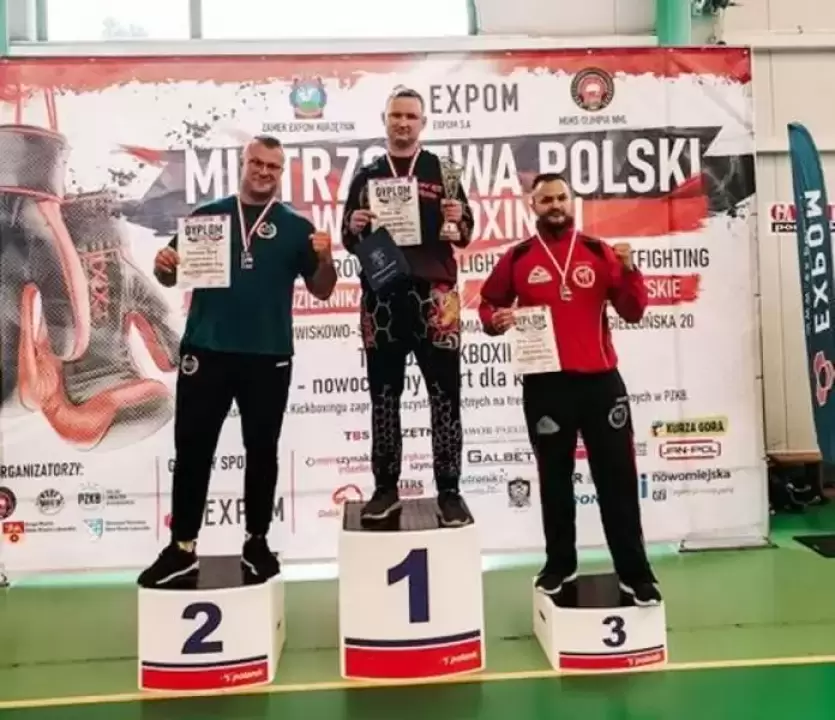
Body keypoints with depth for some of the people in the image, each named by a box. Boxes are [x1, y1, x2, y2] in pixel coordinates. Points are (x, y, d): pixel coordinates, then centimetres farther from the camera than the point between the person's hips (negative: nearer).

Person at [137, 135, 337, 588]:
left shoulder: (295, 227, 6)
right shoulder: (206, 216, 7)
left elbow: (322, 291, 4)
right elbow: (172, 276, 10)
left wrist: (325, 258, -15)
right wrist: (163, 266, -13)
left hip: (269, 355, 0)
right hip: (205, 350, 1)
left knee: (262, 450, 9)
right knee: (192, 449, 4)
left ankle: (257, 543, 23)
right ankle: (182, 548, 15)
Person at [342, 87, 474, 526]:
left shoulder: (442, 171, 9)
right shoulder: (366, 177, 14)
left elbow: (464, 237, 4)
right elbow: (349, 244, 13)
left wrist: (458, 221, -18)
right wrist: (354, 228, -9)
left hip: (433, 294, -2)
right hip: (381, 295, 2)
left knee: (445, 394, -2)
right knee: (383, 395, 5)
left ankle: (449, 491, 5)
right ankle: (386, 487, 15)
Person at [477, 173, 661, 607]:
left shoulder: (599, 252, 5)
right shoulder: (518, 258, 4)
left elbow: (633, 312, 2)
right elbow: (489, 303, 12)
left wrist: (628, 271, -13)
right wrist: (495, 320, -9)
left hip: (600, 380, 0)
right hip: (544, 384, 0)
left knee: (617, 476, 4)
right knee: (554, 477, 12)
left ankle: (634, 572, 15)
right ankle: (560, 564, 27)